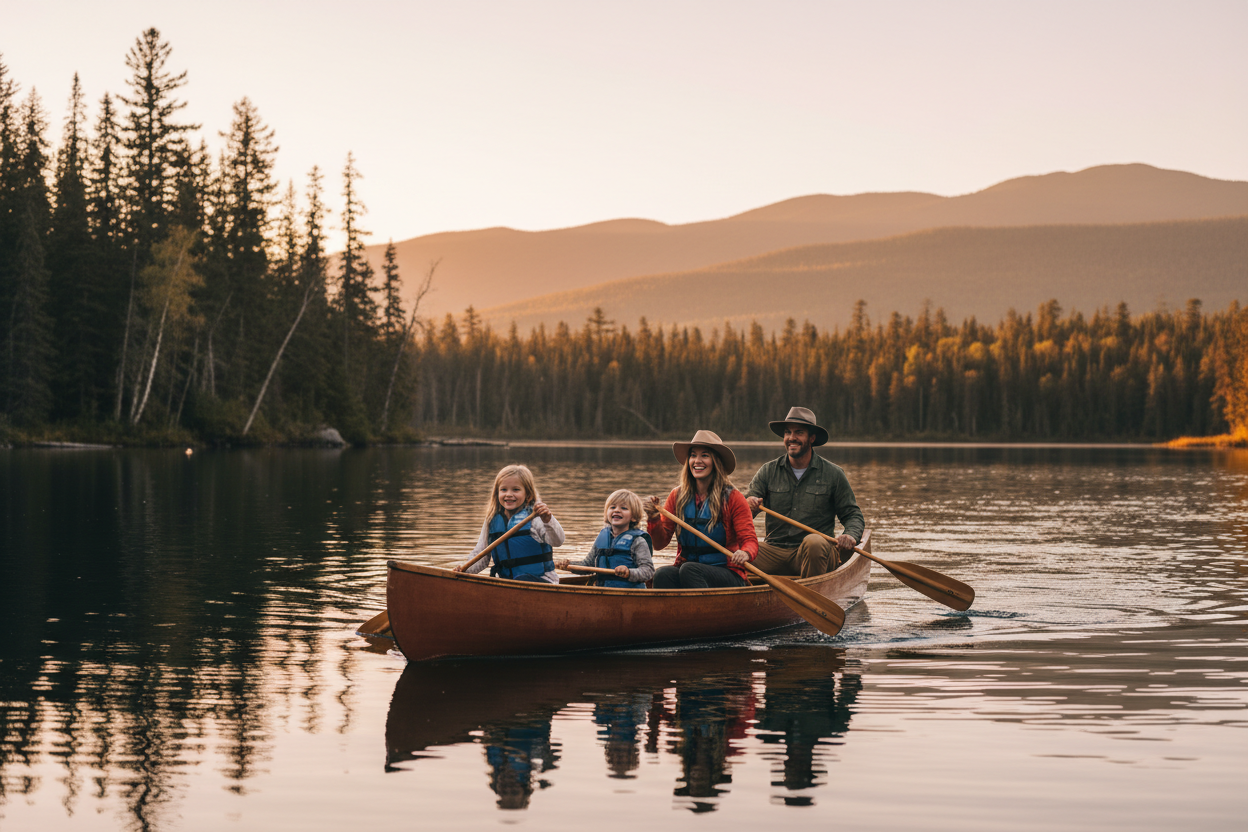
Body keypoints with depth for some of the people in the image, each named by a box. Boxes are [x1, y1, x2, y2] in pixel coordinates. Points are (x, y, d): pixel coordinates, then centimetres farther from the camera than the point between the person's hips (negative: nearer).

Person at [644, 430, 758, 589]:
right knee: (662, 574, -31)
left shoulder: (732, 498, -1)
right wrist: (653, 519, -13)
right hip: (685, 568, 3)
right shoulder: (677, 496, 10)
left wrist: (745, 553, -30)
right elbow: (660, 543, 8)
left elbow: (750, 540, -6)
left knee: (689, 570, -35)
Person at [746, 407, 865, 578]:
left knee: (814, 542, -38)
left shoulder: (833, 474, 5)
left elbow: (853, 515, 8)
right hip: (774, 550, 1)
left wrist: (851, 535, -15)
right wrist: (748, 504, -23)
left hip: (815, 552, -1)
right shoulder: (768, 471, 8)